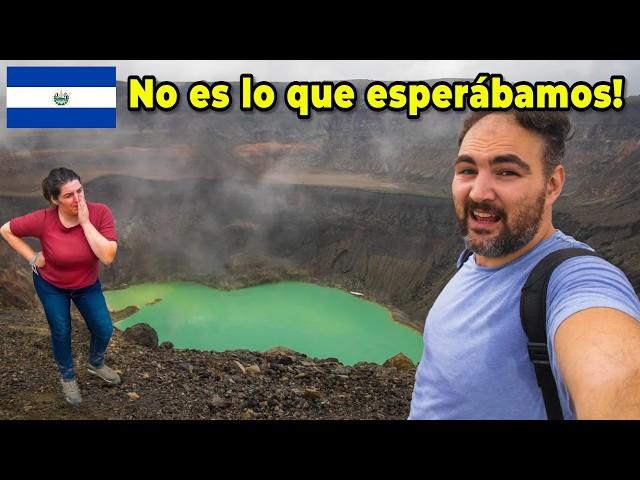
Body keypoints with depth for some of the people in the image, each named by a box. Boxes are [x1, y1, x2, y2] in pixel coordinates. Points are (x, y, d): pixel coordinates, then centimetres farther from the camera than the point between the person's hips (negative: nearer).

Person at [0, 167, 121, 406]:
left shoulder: (100, 212, -28)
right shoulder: (43, 220, -28)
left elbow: (107, 256, -36)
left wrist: (85, 222, -38)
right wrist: (32, 257, -14)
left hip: (87, 284, 2)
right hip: (51, 285, -1)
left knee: (104, 330, 8)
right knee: (61, 333, 12)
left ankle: (96, 363, 42)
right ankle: (68, 377, 41)